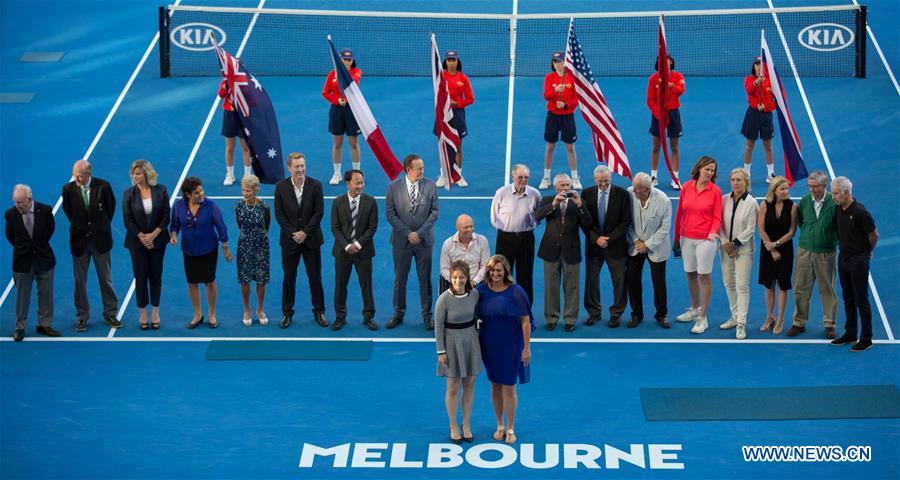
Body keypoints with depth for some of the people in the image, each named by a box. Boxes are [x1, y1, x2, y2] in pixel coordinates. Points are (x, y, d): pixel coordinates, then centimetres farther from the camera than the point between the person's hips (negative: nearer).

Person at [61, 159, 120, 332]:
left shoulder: (103, 186, -12)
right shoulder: (68, 189, -12)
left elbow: (111, 206, 6)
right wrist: (78, 226, 10)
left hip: (100, 238, 0)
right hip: (79, 240, 0)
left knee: (106, 279, 10)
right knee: (80, 281, 8)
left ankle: (110, 314, 21)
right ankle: (82, 316, 19)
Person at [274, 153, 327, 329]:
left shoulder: (315, 185, -5)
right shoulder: (281, 187, -3)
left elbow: (319, 212, -7)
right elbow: (279, 214, -3)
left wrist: (305, 232, -13)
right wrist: (293, 233, -12)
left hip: (311, 239, 0)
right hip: (290, 240, 0)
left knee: (315, 276, 6)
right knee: (289, 277, 7)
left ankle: (319, 311, 17)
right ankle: (287, 312, 17)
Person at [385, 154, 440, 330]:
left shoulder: (430, 186, -2)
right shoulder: (393, 187, -4)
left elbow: (434, 212, -3)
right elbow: (391, 215, -5)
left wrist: (419, 233, -12)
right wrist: (408, 234, -13)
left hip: (424, 240, 0)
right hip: (402, 241, 0)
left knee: (425, 279, 6)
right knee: (400, 279, 9)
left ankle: (427, 315, 16)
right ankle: (398, 314, 21)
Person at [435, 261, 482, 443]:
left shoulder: (474, 295, -8)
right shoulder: (444, 299, -19)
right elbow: (438, 326, -12)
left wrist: (475, 337, 9)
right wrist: (441, 351, -11)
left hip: (471, 342, 4)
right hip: (452, 344, -4)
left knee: (469, 385, 12)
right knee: (453, 387, 7)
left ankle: (466, 424, 27)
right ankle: (453, 427, 23)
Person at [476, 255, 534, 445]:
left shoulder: (515, 292, -12)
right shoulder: (481, 291, -4)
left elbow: (525, 321, -10)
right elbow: (475, 316, 4)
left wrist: (527, 347, -11)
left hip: (511, 345, -3)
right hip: (489, 344, 3)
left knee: (509, 388, 1)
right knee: (495, 385, 13)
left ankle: (510, 429, 16)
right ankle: (500, 425, 28)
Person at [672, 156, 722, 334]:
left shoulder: (715, 191, -6)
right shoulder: (686, 187, 1)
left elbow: (717, 217, -4)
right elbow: (680, 214, 7)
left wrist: (713, 232, -24)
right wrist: (676, 237, 10)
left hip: (705, 240, -4)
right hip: (687, 238, 4)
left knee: (704, 276, -2)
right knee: (690, 274, 14)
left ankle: (702, 318, 3)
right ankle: (695, 309, 32)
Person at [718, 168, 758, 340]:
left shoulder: (751, 203, -9)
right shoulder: (725, 200, 2)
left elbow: (750, 229, -10)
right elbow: (719, 223, 3)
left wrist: (736, 244, -14)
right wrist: (725, 242, -9)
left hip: (743, 249, -5)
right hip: (726, 247, 5)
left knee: (742, 285, -8)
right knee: (728, 283, 12)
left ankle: (741, 324, -7)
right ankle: (735, 316, 26)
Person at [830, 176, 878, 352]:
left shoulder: (859, 212, -20)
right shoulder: (838, 209, 1)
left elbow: (874, 235, -11)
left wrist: (867, 252, 3)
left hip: (858, 260, -7)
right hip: (843, 258, 7)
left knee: (861, 300, -2)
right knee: (848, 298, 15)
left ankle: (866, 339, 4)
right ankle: (850, 334, 25)